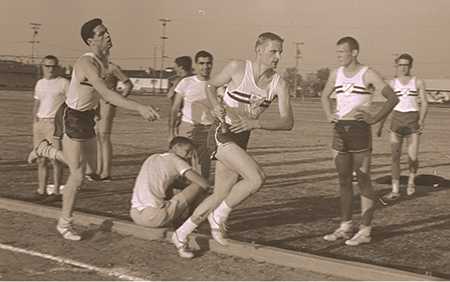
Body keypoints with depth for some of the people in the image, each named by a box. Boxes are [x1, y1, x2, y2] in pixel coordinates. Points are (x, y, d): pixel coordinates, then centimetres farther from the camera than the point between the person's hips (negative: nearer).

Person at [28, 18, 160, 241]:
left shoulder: (104, 60, 1)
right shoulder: (86, 63, -27)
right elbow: (107, 94, -41)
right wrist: (139, 108, -49)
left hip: (88, 118, 9)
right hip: (74, 120, -9)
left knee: (91, 166, 19)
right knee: (77, 176, -2)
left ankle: (46, 150, 37)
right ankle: (64, 223, 16)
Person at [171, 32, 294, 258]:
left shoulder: (278, 83, -4)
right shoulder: (237, 67, -11)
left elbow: (288, 122, -12)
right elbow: (210, 86, 5)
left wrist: (256, 123, -27)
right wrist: (216, 106, -14)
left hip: (241, 140, 6)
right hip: (223, 135, -6)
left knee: (220, 196, 9)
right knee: (257, 178, -23)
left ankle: (181, 235, 27)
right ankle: (219, 216, 0)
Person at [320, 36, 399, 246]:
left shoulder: (368, 75, -7)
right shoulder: (336, 74, 10)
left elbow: (393, 98, -10)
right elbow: (324, 96, 27)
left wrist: (374, 118, -16)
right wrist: (329, 115, 11)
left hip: (359, 130, -6)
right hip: (339, 130, 6)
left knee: (363, 180, -2)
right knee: (343, 180, 10)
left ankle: (365, 231, 4)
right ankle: (345, 227, 19)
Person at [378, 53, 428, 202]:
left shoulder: (418, 82, 2)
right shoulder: (392, 83, 6)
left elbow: (424, 103, -2)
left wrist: (421, 120, -18)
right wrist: (380, 126, 4)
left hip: (413, 120, -1)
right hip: (397, 119, 1)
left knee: (413, 158, -7)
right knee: (395, 157, -3)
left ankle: (411, 180, 24)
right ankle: (395, 191, 3)